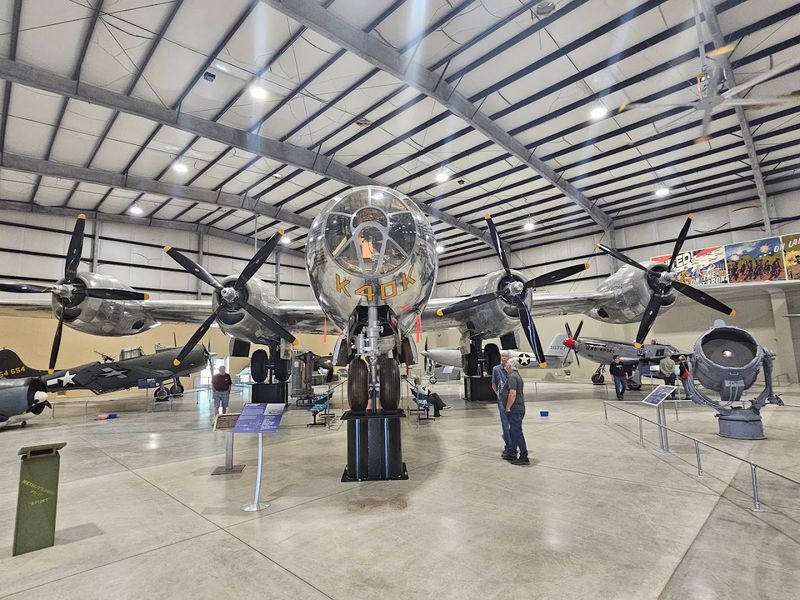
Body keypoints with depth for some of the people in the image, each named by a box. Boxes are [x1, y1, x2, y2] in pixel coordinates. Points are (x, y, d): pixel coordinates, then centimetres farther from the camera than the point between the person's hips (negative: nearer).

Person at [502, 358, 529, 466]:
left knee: (517, 433, -5)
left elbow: (512, 393, -25)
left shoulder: (512, 376, -16)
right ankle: (513, 454, 29)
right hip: (518, 409, 11)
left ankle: (524, 458, 1)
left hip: (514, 410, -11)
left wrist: (508, 408, -17)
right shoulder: (517, 375, 18)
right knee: (513, 432, 18)